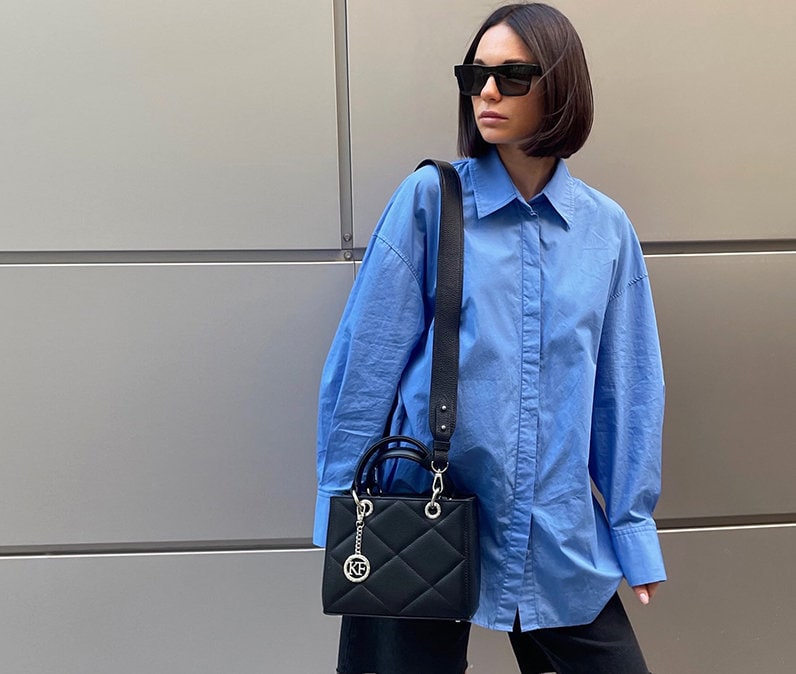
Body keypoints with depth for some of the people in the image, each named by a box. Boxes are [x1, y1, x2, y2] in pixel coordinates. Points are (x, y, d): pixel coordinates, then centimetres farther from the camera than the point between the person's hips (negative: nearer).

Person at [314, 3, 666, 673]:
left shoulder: (606, 228, 2)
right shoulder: (430, 198, -6)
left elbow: (626, 385, 7)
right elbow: (367, 358, -5)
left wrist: (635, 524, 8)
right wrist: (342, 505, -2)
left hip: (561, 537, 3)